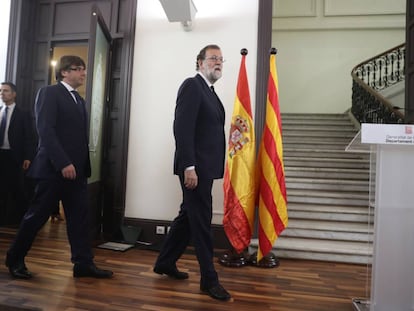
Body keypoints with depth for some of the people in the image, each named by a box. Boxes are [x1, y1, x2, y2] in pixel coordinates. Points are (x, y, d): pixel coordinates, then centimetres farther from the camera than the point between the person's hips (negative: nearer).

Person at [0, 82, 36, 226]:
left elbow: (29, 137, -5)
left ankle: (22, 217, 16)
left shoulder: (23, 114, -1)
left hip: (13, 156, -4)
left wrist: (27, 157, -12)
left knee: (17, 188, 2)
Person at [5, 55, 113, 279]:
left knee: (79, 217, 5)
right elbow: (45, 130, -16)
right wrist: (63, 163, -22)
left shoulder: (79, 100, 19)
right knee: (37, 215, 4)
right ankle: (15, 259, 24)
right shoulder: (49, 93, -4)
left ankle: (83, 263, 10)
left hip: (76, 169, 7)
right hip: (54, 168, -7)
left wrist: (84, 166, 8)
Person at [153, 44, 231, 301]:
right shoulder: (192, 85, -8)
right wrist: (189, 166, -24)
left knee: (188, 216, 16)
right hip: (195, 167, -10)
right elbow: (182, 128, -19)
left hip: (205, 167, 10)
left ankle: (165, 262, 32)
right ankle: (209, 279, 13)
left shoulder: (210, 92, 20)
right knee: (202, 221, -1)